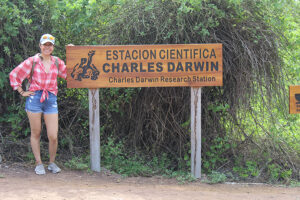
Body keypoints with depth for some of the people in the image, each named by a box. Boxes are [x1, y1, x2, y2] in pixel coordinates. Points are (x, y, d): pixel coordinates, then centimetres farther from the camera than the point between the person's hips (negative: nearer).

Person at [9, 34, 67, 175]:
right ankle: (39, 163, 17)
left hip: (51, 100, 1)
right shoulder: (32, 61, 3)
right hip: (34, 99, -1)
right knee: (36, 134, 6)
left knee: (53, 136, -4)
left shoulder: (57, 62, 10)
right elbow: (14, 74, 6)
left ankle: (52, 163, 17)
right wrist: (21, 92, 2)